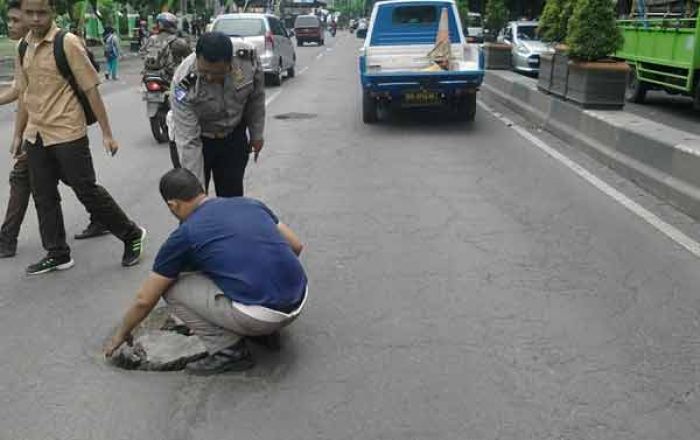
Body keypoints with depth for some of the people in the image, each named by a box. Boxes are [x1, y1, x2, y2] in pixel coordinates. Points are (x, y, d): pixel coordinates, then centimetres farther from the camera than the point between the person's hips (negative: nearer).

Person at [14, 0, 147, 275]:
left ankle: (131, 235, 17)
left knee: (87, 191, -1)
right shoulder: (23, 48, 8)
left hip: (68, 134, -6)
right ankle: (57, 254, 24)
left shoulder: (67, 43, -11)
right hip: (36, 136, 6)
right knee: (43, 197, 11)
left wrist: (107, 133, -12)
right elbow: (25, 94, 15)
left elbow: (90, 89, -11)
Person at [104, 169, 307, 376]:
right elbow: (296, 246, 18)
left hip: (262, 313, -7)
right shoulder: (249, 203, 15)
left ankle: (229, 351, 8)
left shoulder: (185, 234, 2)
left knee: (171, 288, 11)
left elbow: (145, 300, 11)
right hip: (298, 302, 7)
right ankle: (265, 329, 23)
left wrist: (122, 333, 30)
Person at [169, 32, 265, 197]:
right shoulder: (184, 83, -33)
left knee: (233, 196, 9)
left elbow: (256, 97, -5)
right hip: (198, 139, -2)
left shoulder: (247, 56, -25)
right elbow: (188, 141, -30)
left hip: (234, 136, 3)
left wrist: (256, 133, 4)